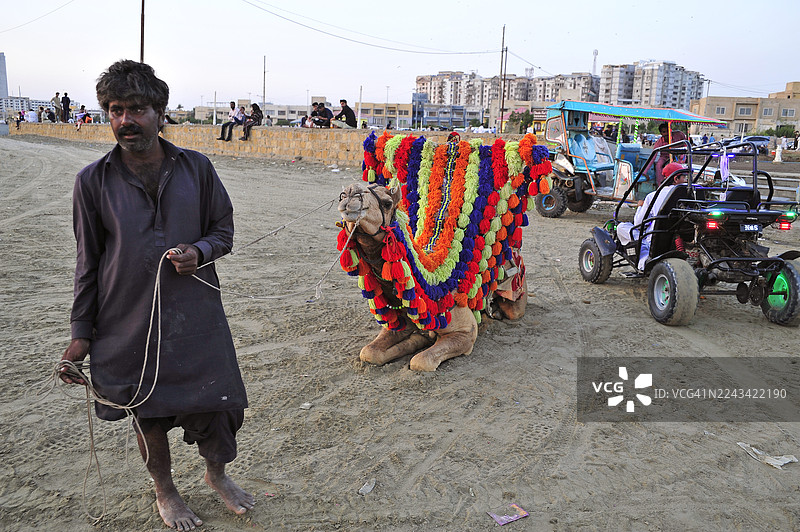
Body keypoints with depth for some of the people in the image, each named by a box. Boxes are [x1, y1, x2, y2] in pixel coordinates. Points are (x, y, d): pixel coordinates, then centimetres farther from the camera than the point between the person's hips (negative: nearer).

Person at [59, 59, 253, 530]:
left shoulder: (196, 167, -2)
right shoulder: (93, 181, -3)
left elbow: (224, 228, 7)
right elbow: (88, 262, 3)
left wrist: (199, 251, -16)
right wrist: (81, 333, 3)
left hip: (196, 315, 1)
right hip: (128, 323, 0)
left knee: (214, 401, 8)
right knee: (147, 411, 15)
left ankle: (217, 474, 40)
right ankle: (165, 491, 42)